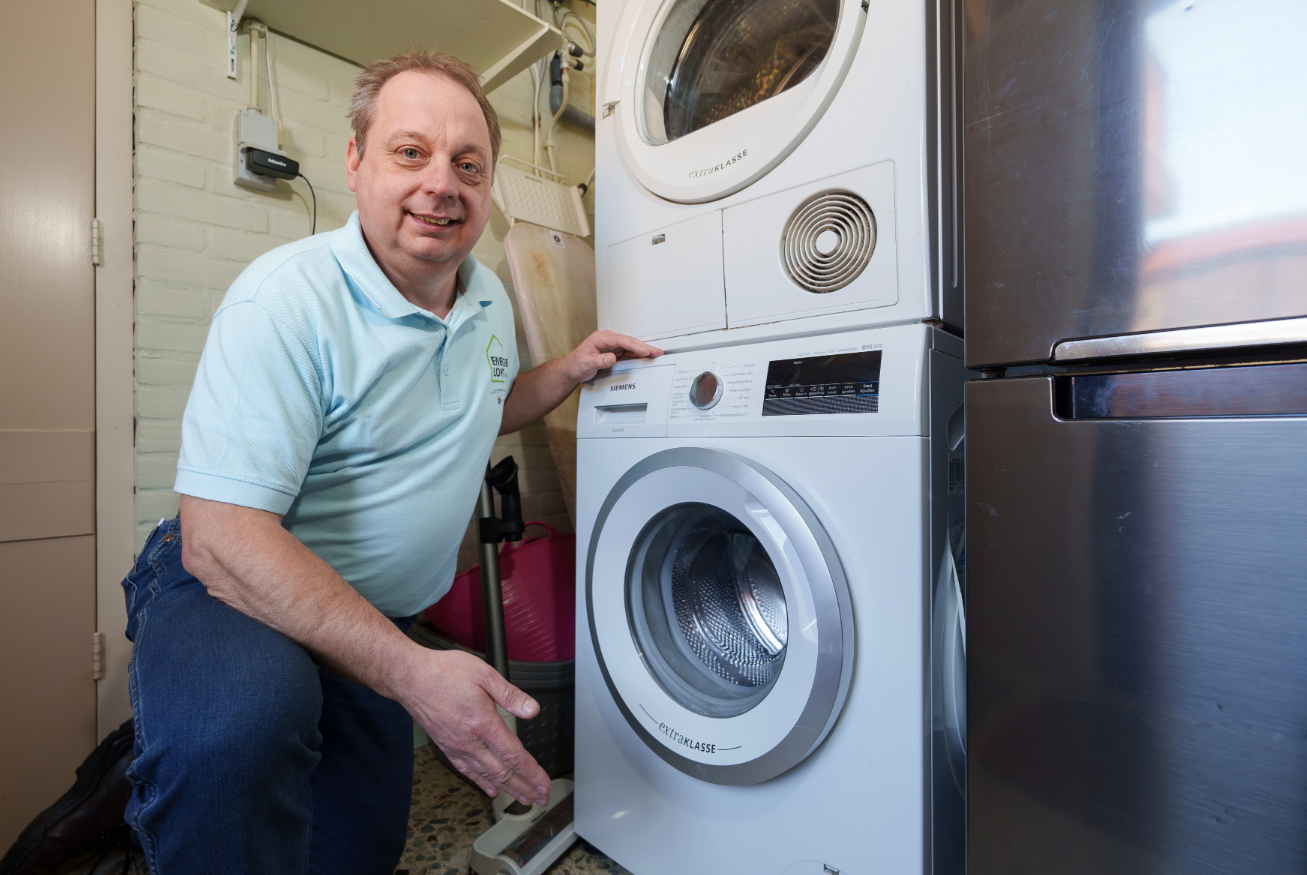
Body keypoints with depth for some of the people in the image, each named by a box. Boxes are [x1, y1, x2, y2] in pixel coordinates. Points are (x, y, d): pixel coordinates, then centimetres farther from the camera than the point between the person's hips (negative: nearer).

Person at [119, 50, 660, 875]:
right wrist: (411, 671, -38)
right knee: (238, 723, -41)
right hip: (235, 587, -5)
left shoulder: (491, 299, -1)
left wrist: (571, 370, 0)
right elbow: (219, 537, -30)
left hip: (376, 618, 6)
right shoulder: (287, 297, -24)